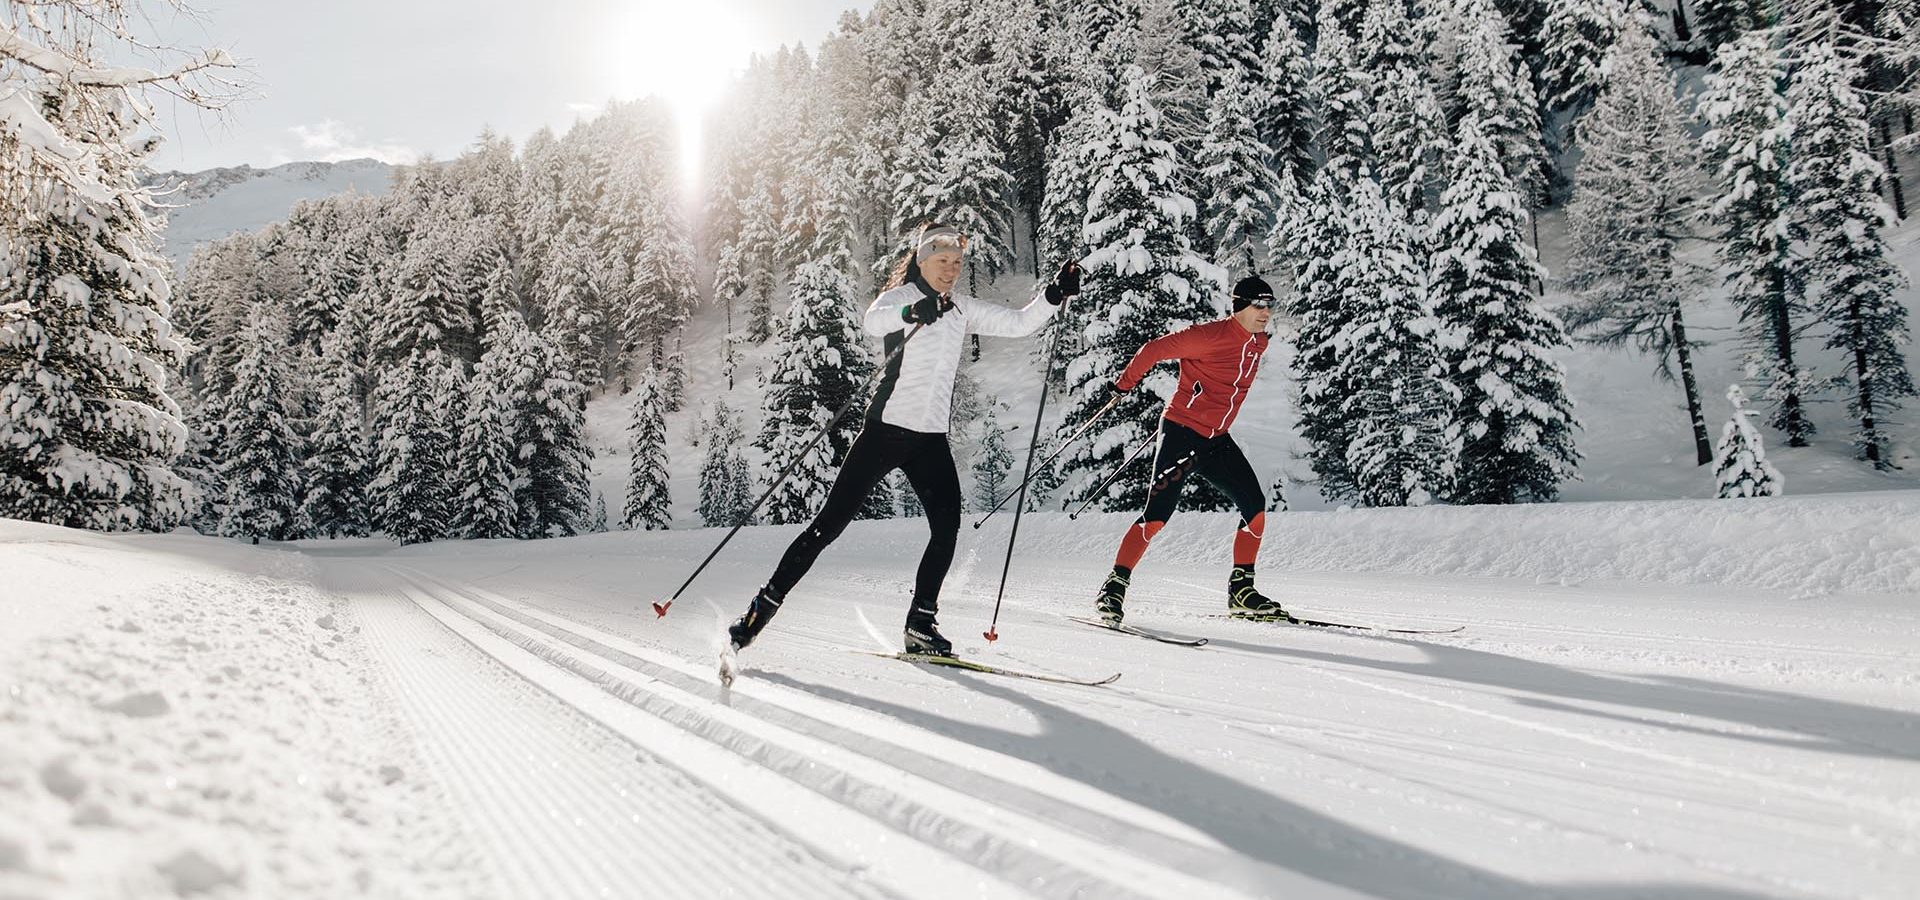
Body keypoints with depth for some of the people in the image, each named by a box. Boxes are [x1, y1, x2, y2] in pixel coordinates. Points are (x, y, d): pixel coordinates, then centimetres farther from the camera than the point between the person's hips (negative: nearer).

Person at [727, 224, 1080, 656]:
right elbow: (874, 320, -27)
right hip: (887, 427, -5)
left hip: (931, 438, 5)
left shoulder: (963, 309, 14)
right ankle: (763, 606, 5)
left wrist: (1054, 295, -3)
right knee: (830, 523, -5)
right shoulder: (903, 295, -4)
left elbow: (1019, 323, 14)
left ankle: (920, 624, 4)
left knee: (947, 527, -9)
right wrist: (913, 312, -48)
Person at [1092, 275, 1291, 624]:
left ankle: (1241, 591, 14)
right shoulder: (1210, 335, -16)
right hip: (1181, 433, -8)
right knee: (1158, 514, -14)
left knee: (1255, 508, 2)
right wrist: (1125, 384, -2)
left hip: (1217, 440, 8)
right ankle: (1114, 587, -6)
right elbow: (1154, 349, -11)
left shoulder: (1258, 344, 9)